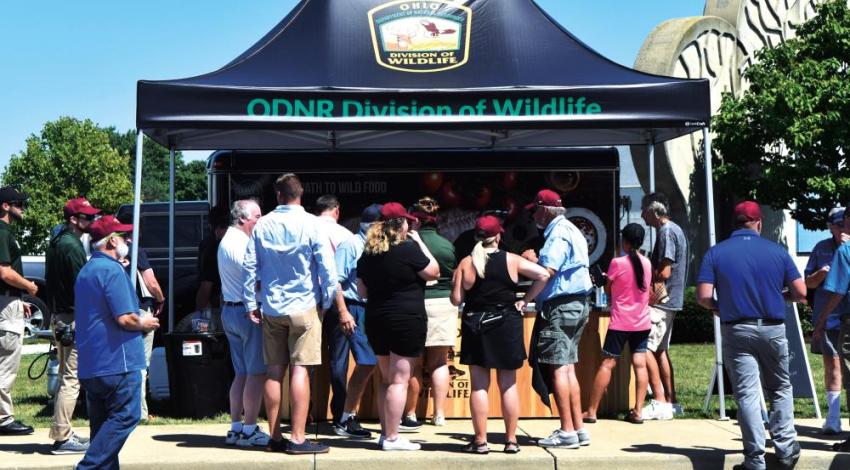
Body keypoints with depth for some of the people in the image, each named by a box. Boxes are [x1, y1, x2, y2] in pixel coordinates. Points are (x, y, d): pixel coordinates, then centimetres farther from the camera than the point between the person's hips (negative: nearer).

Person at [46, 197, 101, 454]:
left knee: (66, 377, 17)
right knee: (71, 378, -7)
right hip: (73, 318, -11)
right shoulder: (72, 246, -15)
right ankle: (62, 437, -5)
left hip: (58, 316, 11)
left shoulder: (56, 242, 15)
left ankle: (62, 433, 23)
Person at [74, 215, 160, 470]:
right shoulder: (112, 270, -14)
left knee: (102, 423, 13)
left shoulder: (86, 270, 18)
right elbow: (125, 319, -21)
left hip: (90, 363, 10)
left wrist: (140, 322, 21)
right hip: (117, 361, -10)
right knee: (125, 417, -4)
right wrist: (145, 324, -1)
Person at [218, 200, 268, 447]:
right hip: (248, 312, -10)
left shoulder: (227, 241, 18)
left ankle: (236, 428, 16)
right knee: (257, 373, -5)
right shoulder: (240, 243, -15)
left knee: (242, 373, 13)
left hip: (230, 311, 10)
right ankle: (249, 430, -1)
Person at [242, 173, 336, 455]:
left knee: (274, 371, 9)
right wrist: (327, 302, 2)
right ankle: (297, 438, -4)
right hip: (304, 306, -3)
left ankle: (275, 437, 14)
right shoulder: (310, 224, -8)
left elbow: (249, 267, 3)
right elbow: (326, 266, -9)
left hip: (271, 308, 3)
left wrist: (251, 304, 10)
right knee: (300, 370, -3)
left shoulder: (262, 226, 2)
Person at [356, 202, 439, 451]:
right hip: (407, 321, -7)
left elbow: (362, 291, 13)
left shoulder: (368, 253, 8)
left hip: (376, 321, 7)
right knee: (399, 380, -3)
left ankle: (385, 432, 22)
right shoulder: (408, 248, -12)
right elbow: (434, 272, -3)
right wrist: (420, 243, 3)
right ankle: (392, 438, -2)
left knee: (386, 379, 17)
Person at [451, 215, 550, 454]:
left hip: (475, 325, 0)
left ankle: (480, 441, 5)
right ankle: (511, 440, 11)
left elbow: (456, 299, -5)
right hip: (506, 325, 0)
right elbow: (544, 275, -5)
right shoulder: (511, 260, -2)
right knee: (508, 385, 8)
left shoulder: (466, 263, -3)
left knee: (479, 385, 5)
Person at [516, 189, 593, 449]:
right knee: (568, 368, 12)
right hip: (575, 304, 10)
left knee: (557, 368, -7)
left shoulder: (558, 233, -12)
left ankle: (567, 432, -6)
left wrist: (525, 300, -21)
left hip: (560, 307, -10)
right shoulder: (570, 230, 19)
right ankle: (578, 429, 14)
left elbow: (548, 272, -22)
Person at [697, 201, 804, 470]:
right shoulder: (777, 251, 0)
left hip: (736, 331, -1)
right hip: (773, 329, 1)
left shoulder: (716, 253, -2)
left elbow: (703, 297, -10)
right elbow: (800, 292, -1)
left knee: (747, 394, 2)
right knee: (780, 389, 18)